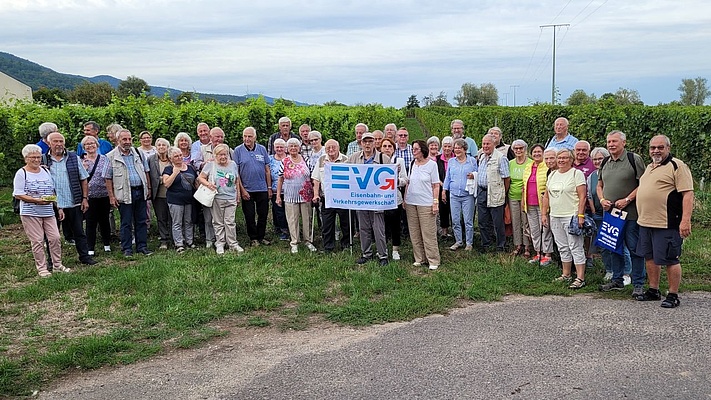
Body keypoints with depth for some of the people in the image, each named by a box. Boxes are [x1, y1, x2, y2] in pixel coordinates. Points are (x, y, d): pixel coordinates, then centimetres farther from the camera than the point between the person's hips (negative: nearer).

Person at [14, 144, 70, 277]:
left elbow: (53, 192, 19)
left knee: (55, 238, 1)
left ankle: (58, 265, 14)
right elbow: (18, 195, -10)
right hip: (30, 213, -5)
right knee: (37, 241, -2)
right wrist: (37, 200, -20)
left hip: (48, 212, 5)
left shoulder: (46, 171, 14)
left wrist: (59, 208, 14)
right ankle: (41, 268, 7)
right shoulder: (21, 174, -3)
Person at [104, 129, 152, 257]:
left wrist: (148, 188, 11)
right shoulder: (111, 157, -3)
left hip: (140, 191, 4)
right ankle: (127, 249, 12)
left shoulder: (138, 153, 8)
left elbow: (146, 172, 16)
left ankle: (142, 247, 17)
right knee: (126, 223, 3)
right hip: (124, 194, -4)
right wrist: (111, 196, -6)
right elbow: (108, 178, -2)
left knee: (142, 221, 8)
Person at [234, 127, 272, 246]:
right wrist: (242, 189, -9)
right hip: (246, 190, -2)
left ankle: (261, 237, 22)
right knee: (249, 216, 5)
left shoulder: (262, 149, 5)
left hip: (262, 189, 2)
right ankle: (253, 238, 19)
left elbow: (267, 170, 8)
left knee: (263, 214, 7)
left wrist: (269, 187, 4)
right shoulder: (238, 150, -2)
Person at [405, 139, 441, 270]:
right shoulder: (412, 164, 10)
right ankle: (419, 259, 18)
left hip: (426, 204, -5)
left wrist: (436, 202, -9)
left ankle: (433, 261, 4)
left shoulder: (432, 164, -3)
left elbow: (436, 185, -3)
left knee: (429, 233, -4)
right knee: (414, 233, 8)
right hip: (411, 203, 5)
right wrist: (404, 199, 12)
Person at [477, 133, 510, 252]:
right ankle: (485, 244, 24)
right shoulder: (481, 157, 13)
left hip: (494, 195, -7)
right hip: (481, 192, 7)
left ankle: (500, 247, 12)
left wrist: (503, 194, -6)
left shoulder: (501, 158, -11)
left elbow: (506, 178, -10)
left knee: (498, 223, 2)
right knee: (483, 221, 12)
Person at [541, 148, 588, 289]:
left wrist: (580, 215, -18)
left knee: (576, 248, -6)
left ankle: (580, 278, -4)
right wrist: (544, 214, 11)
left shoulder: (577, 174, -5)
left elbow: (582, 196, -11)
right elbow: (546, 196, 18)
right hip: (555, 217, 7)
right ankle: (566, 275, 22)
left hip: (571, 217, -7)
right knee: (563, 248, 13)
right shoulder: (552, 175, 15)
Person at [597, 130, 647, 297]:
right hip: (610, 212, 6)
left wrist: (627, 200, -17)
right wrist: (602, 200, 1)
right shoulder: (605, 162, 12)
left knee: (634, 248, -2)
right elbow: (599, 185, 20)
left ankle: (638, 284, 6)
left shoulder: (634, 159, -7)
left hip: (630, 213, -6)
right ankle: (617, 280, 26)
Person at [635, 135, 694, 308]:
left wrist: (686, 220, -23)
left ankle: (673, 295, 9)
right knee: (650, 257, 14)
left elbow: (688, 194, -16)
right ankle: (653, 291, 26)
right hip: (646, 222, 9)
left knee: (670, 260, -2)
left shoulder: (677, 166, -9)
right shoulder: (649, 167, 17)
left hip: (667, 224, -8)